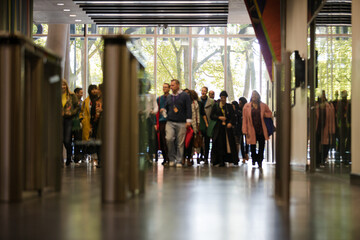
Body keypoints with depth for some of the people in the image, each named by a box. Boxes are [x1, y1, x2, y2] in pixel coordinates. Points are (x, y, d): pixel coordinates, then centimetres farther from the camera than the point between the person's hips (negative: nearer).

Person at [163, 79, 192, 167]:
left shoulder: (185, 96, 4)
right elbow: (166, 108, 30)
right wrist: (164, 111, 9)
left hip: (181, 123, -2)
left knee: (180, 143, -2)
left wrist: (188, 120, -7)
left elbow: (188, 108, 0)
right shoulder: (169, 97, 16)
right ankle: (172, 158, -2)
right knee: (169, 138, -18)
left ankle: (179, 161, 8)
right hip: (170, 122, 2)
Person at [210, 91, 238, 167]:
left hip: (227, 127, 0)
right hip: (219, 127, 0)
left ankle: (233, 160, -4)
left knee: (229, 143, -6)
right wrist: (219, 117, -9)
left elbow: (232, 116, 5)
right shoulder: (216, 106, 9)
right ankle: (221, 162, -3)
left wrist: (230, 123, -13)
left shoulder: (229, 106, 10)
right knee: (219, 144, -5)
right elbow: (212, 116, 6)